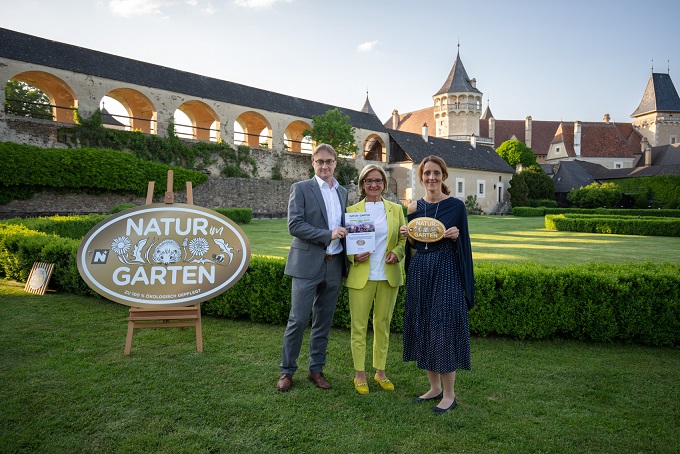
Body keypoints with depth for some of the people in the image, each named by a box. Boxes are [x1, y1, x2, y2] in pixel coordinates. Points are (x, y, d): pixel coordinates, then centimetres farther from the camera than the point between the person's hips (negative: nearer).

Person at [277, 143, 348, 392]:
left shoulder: (343, 192, 13)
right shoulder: (301, 188, -3)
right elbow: (294, 225, -12)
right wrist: (328, 235, -19)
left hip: (334, 266, 5)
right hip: (308, 264, -5)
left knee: (324, 321, 12)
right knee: (298, 320, -1)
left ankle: (316, 369, 26)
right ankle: (287, 371, 16)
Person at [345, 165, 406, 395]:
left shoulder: (396, 209, 7)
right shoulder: (352, 210, 1)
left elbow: (403, 239, 12)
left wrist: (396, 253, -8)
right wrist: (354, 256, -14)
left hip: (389, 276, 2)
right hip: (361, 276, -2)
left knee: (383, 324, 12)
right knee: (359, 325, 3)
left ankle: (380, 371, 26)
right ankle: (360, 374, 18)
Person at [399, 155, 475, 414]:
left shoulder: (456, 206, -4)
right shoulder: (414, 208, 8)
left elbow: (463, 245, 1)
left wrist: (455, 236, -19)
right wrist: (407, 235, -6)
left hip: (446, 272, -5)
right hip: (419, 271, 5)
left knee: (444, 328, -3)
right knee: (423, 328, 9)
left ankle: (449, 394, 13)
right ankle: (435, 387, 26)